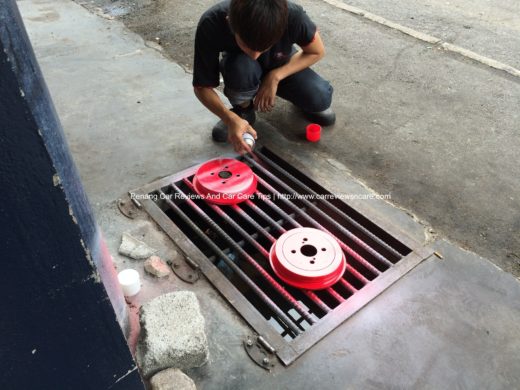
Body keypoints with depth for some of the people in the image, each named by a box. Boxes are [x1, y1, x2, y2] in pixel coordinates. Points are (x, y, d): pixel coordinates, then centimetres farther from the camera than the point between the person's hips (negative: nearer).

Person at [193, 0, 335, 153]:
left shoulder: (293, 16, -34)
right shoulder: (211, 25, -35)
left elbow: (317, 52, -15)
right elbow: (202, 87, -26)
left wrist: (275, 77, -26)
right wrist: (231, 119, -43)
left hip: (283, 68, 1)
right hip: (241, 67, 0)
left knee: (321, 98, -26)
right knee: (241, 68, -37)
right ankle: (243, 110, -5)